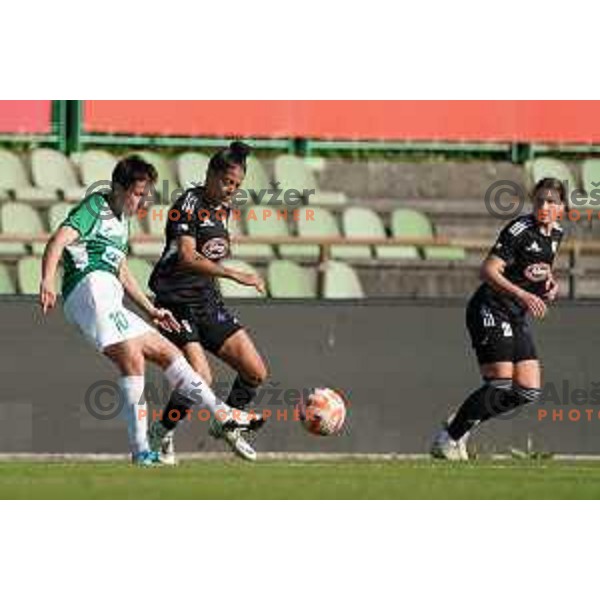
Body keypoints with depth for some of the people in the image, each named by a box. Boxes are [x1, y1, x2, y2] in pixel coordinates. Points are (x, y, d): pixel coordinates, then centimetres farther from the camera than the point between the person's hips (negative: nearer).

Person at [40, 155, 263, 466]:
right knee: (132, 357, -23)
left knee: (166, 352, 10)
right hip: (90, 288, -10)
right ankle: (140, 449, -27)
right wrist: (47, 282, -31)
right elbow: (58, 241, -16)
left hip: (109, 301, 10)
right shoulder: (95, 207, -1)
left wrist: (151, 310, 35)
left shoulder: (121, 219, 28)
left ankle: (224, 415, 13)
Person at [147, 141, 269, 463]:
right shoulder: (189, 204, -15)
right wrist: (235, 275, -32)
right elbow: (187, 258, -27)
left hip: (208, 302, 8)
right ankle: (161, 433, 2)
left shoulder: (224, 208, 10)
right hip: (178, 303, -8)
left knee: (256, 372, 2)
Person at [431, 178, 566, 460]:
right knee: (500, 385, -15)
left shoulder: (555, 233, 7)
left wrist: (549, 282, 5)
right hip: (491, 312, -8)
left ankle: (463, 423, 17)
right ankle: (447, 439, -1)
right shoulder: (520, 230, -18)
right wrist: (523, 295, -35)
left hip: (519, 318, 8)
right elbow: (488, 271, -24)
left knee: (529, 391, 1)